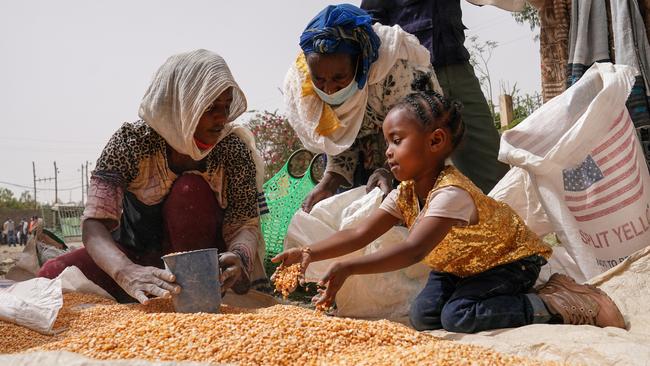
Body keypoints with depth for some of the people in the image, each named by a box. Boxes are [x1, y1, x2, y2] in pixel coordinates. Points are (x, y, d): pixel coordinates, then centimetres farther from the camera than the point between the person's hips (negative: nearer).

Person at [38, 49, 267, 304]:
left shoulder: (234, 151, -14)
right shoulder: (132, 142, -20)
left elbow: (245, 224, -13)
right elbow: (95, 222, -28)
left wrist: (238, 256, -41)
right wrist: (126, 272, -51)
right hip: (135, 254, 0)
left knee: (190, 190, -29)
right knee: (53, 275, -26)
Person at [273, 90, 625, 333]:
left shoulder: (450, 192, -34)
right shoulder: (405, 193, -7)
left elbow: (413, 250, -46)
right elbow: (360, 234, -8)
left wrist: (349, 268, -53)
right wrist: (311, 252, -24)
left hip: (509, 259, -9)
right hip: (459, 264, 9)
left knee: (458, 316, -27)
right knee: (423, 316, -8)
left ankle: (560, 304, -16)